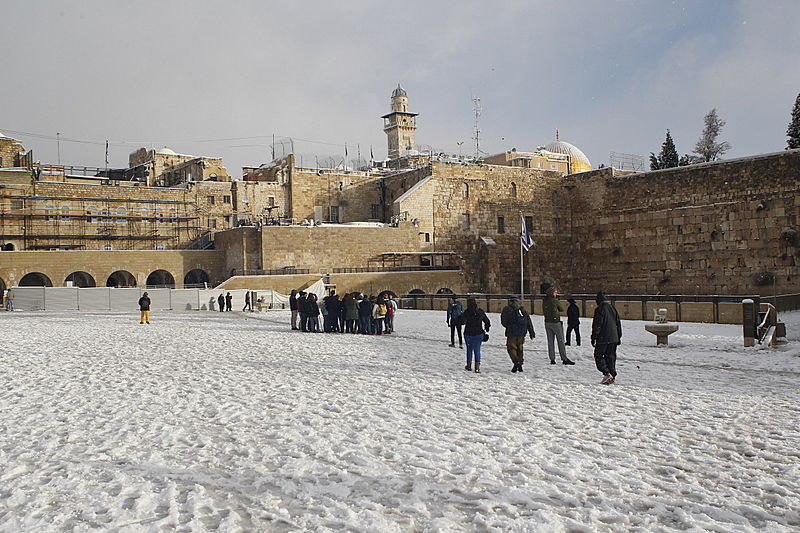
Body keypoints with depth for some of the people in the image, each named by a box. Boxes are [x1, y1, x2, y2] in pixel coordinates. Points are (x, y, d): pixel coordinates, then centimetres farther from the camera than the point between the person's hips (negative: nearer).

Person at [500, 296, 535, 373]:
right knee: (519, 347, 16)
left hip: (512, 333, -5)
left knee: (511, 347, 1)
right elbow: (529, 322, 10)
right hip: (521, 333, 5)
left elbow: (503, 322, 1)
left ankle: (516, 361, -19)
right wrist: (531, 332, 13)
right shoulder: (523, 310, 10)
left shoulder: (507, 309, -2)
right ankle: (520, 365, 17)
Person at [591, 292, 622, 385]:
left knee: (598, 356, 2)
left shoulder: (599, 309, -10)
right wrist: (619, 337, 22)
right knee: (611, 357, 12)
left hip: (603, 339, -7)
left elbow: (597, 325, -13)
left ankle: (607, 373, -13)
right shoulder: (612, 308, 13)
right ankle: (612, 376, 9)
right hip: (614, 338, 7)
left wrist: (593, 337, -7)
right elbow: (618, 323, 17)